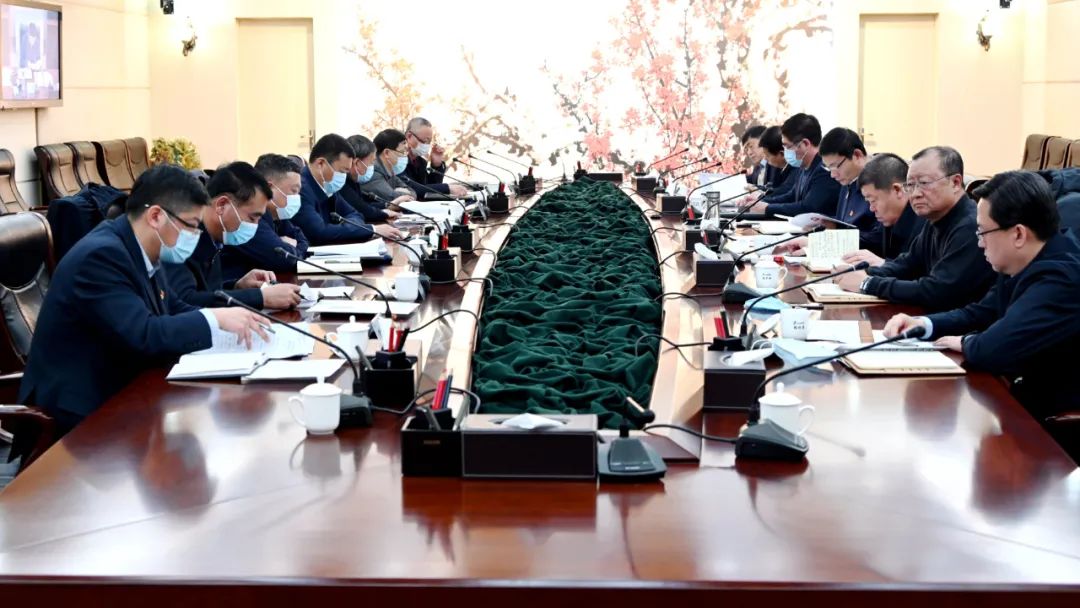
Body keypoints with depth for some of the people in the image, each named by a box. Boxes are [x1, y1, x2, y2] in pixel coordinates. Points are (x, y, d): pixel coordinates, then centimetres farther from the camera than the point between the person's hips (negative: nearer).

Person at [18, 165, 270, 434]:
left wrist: (229, 320, -4)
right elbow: (143, 336, -30)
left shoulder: (142, 250, 4)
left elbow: (175, 310, 13)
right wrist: (215, 319, -24)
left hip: (118, 389, 9)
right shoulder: (101, 255, -23)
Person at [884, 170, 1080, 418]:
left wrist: (966, 342, -11)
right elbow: (980, 314, 16)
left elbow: (995, 350, -33)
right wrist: (922, 324, 0)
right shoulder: (1024, 266, 3)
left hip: (1053, 414, -8)